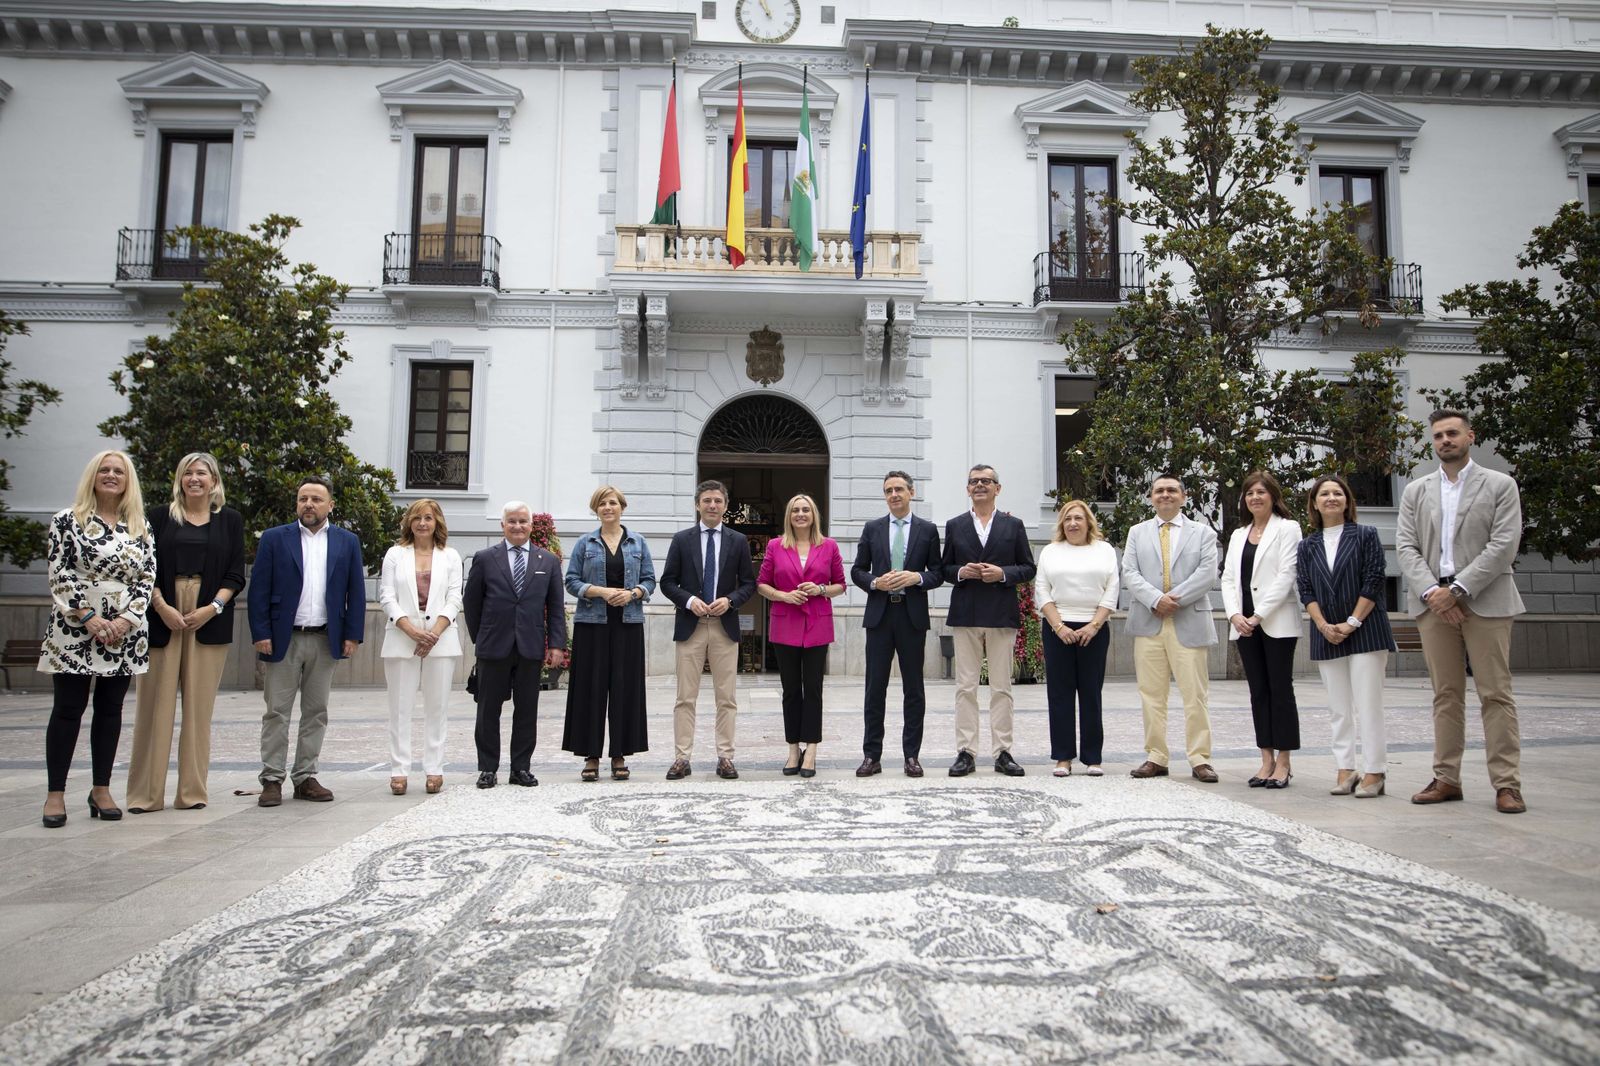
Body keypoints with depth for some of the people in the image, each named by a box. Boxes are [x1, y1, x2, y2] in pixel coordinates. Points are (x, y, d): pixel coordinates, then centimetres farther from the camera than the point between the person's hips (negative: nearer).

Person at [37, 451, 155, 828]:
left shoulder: (141, 527, 10)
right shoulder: (67, 520, 2)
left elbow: (147, 578, 5)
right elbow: (59, 576, -4)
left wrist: (126, 619, -8)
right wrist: (89, 618, -13)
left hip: (125, 631, 3)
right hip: (75, 630, -3)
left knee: (111, 710, 8)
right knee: (68, 709, 0)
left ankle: (101, 790, 16)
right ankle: (55, 794, 8)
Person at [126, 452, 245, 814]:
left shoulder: (230, 521, 9)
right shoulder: (160, 516, 9)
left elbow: (235, 576, 6)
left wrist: (212, 608, -8)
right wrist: (162, 607, -10)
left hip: (210, 621, 0)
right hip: (163, 618, 0)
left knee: (199, 705, 2)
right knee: (156, 704, 0)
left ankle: (192, 791, 9)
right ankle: (146, 794, 7)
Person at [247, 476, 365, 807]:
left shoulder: (348, 542, 6)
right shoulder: (274, 539, 2)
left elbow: (356, 592, 6)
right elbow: (259, 590, -1)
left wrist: (353, 635, -1)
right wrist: (261, 634, -8)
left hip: (326, 640, 2)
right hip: (283, 639, -2)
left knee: (316, 713, 8)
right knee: (277, 712, 2)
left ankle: (305, 777, 16)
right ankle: (272, 780, 9)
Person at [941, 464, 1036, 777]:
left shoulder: (1013, 525, 9)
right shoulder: (954, 526, 12)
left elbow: (1028, 568, 7)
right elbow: (945, 569, 12)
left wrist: (1003, 573, -10)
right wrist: (961, 572, -9)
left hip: (1002, 614, 0)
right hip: (965, 615, 1)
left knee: (1001, 687, 3)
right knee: (965, 687, 1)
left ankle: (1003, 753, 9)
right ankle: (966, 752, 5)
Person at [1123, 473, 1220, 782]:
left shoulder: (1202, 532, 10)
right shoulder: (1137, 532, 14)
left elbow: (1207, 573, -4)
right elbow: (1129, 574, 2)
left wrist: (1174, 599, -13)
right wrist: (1156, 599, -13)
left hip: (1190, 623, -2)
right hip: (1148, 623, 2)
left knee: (1196, 695, -2)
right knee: (1151, 694, 4)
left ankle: (1200, 760, 5)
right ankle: (1156, 757, 11)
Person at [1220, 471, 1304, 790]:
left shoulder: (1287, 529, 0)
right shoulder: (1238, 535, 18)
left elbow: (1286, 575, -10)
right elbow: (1228, 578, 12)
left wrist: (1259, 615, -14)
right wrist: (1235, 615, -4)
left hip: (1277, 623, -6)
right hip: (1244, 624, 6)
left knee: (1280, 689, -2)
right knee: (1258, 691, 7)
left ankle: (1283, 762, 3)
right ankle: (1267, 760, 12)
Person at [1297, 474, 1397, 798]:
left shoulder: (1366, 536, 2)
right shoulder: (1307, 546, 11)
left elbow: (1374, 581, -5)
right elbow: (1306, 591, 5)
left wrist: (1352, 623, -12)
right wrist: (1323, 625, -9)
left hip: (1365, 632, -3)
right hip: (1327, 635, 4)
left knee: (1368, 704, -5)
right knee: (1339, 708, 6)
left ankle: (1374, 772, 0)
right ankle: (1345, 770, 10)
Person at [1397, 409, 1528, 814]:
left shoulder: (1500, 485, 5)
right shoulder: (1415, 491, 14)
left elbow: (1504, 545, -6)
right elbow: (1406, 547, 6)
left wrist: (1457, 589, -13)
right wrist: (1432, 592, -10)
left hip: (1484, 601, -3)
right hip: (1434, 602, 3)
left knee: (1496, 693, -3)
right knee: (1446, 694, 6)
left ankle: (1507, 784, 1)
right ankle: (1446, 779, 9)